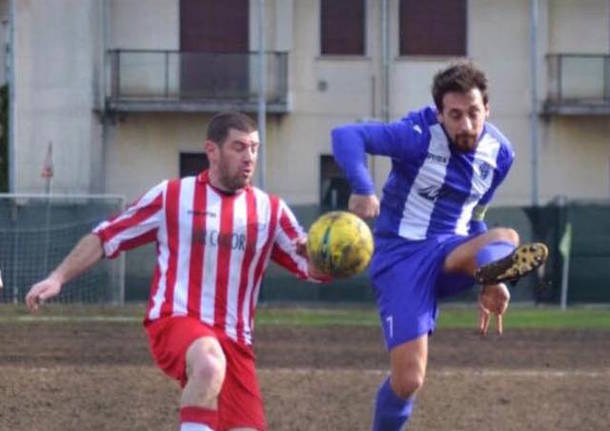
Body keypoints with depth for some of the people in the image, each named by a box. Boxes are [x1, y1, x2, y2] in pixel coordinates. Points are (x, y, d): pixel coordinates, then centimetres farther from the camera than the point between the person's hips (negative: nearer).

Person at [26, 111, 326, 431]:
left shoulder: (270, 210, 12)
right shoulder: (171, 197, 6)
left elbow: (316, 271, 9)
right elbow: (104, 238, 9)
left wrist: (314, 254, -15)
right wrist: (58, 278, -2)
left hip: (234, 339, 4)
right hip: (174, 322, -4)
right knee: (209, 365, -39)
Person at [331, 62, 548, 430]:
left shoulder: (499, 152, 4)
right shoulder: (419, 137, -14)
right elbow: (345, 135, -26)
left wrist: (489, 280, 15)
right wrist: (363, 190, -42)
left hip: (451, 250, 4)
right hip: (402, 257, -3)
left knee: (506, 238, -33)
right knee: (408, 379, -13)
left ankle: (496, 268, -69)